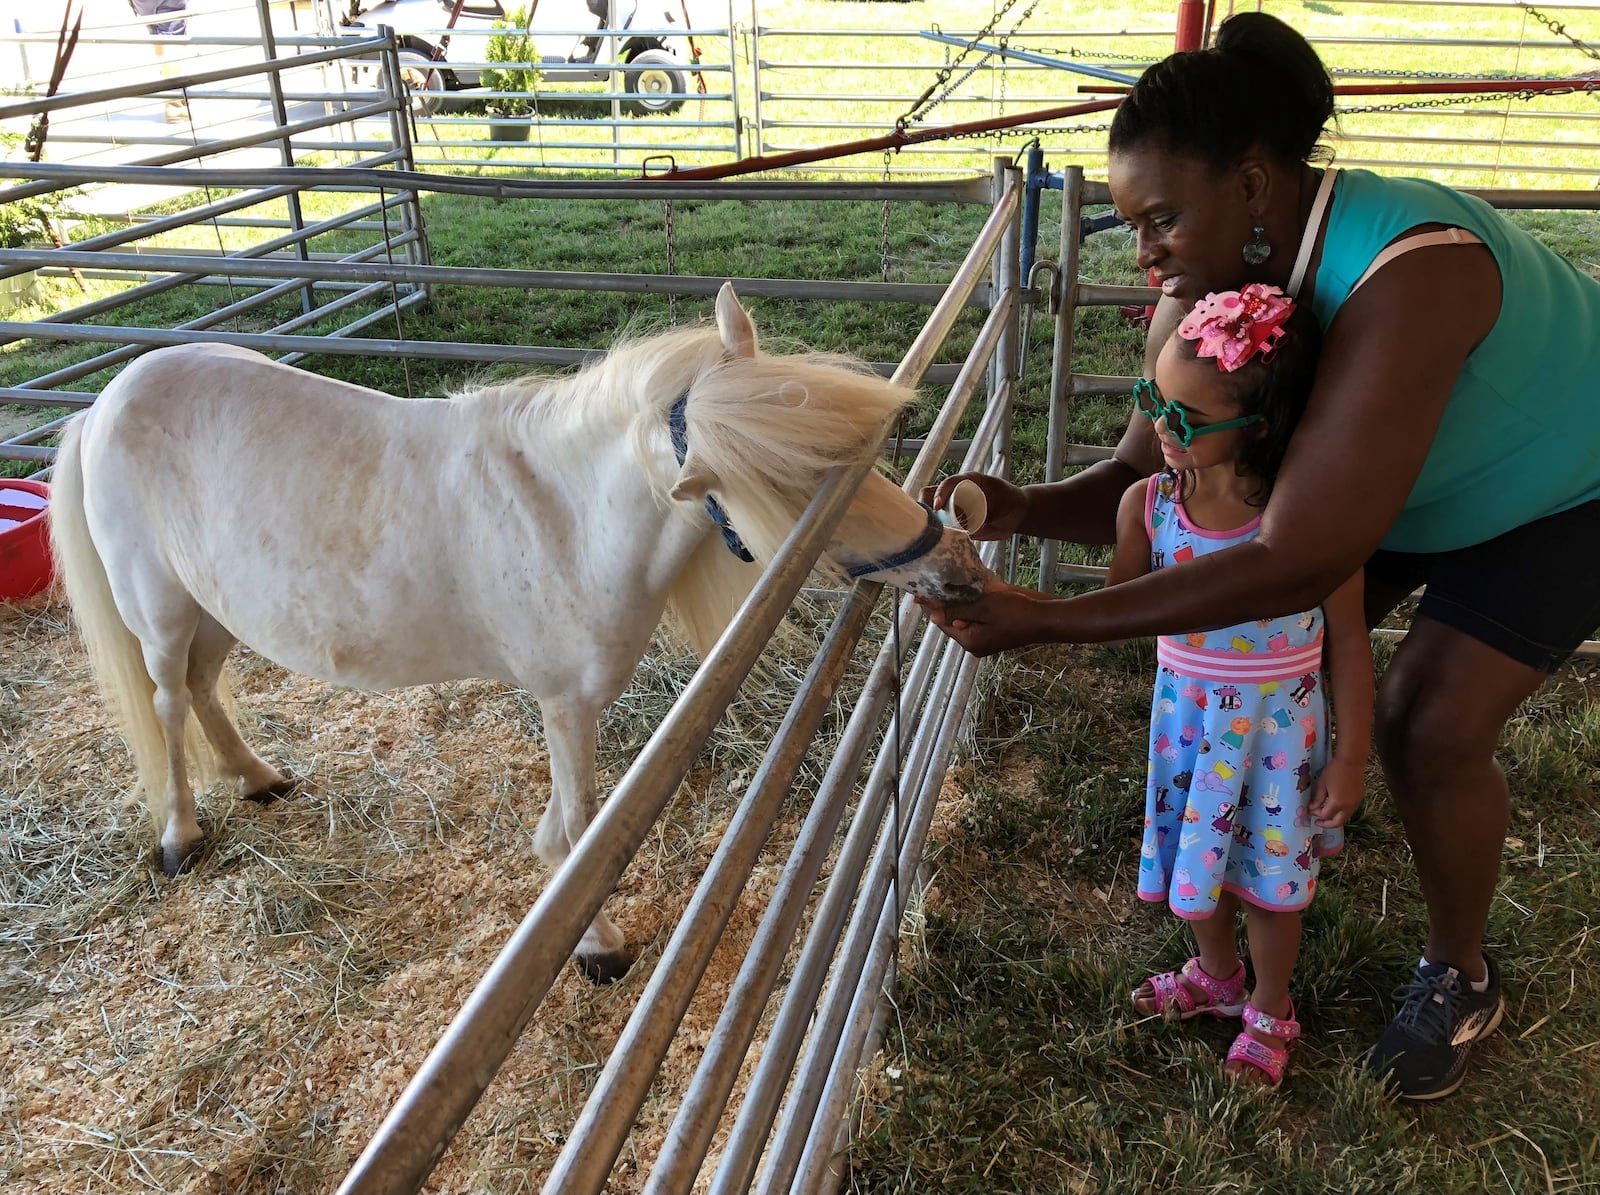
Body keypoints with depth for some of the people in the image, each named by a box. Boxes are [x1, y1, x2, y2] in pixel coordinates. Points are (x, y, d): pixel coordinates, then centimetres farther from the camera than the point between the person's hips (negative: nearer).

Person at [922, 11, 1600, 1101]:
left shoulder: (1406, 274, -44)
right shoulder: (1204, 287, -20)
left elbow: (1300, 559, -48)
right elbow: (1140, 479, -17)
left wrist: (1044, 623, -49)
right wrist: (1024, 510, -39)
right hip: (1402, 484, 7)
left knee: (1431, 729, -15)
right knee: (1248, 629, 1)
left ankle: (1460, 980, 15)